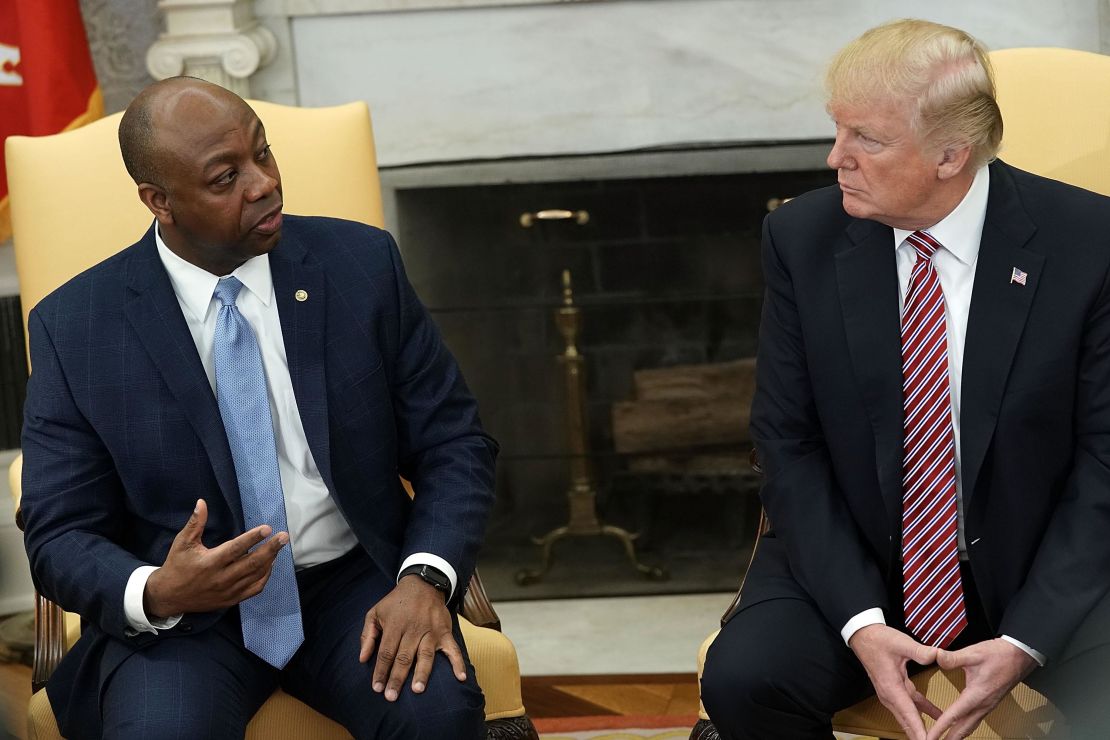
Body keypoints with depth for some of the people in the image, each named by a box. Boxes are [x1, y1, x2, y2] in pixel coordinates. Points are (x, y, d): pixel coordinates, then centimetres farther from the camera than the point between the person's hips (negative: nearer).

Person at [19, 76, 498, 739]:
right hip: (179, 613, -1)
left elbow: (455, 445, 2)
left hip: (355, 586, 1)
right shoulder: (75, 327, -5)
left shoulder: (361, 263, -1)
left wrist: (425, 578, -17)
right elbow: (61, 538, -2)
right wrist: (155, 592, -25)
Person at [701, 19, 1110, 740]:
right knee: (742, 680, -24)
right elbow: (789, 443, -2)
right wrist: (857, 619, -15)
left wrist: (1026, 639, -17)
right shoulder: (802, 239, -5)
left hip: (1042, 569, -2)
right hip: (851, 559, 2)